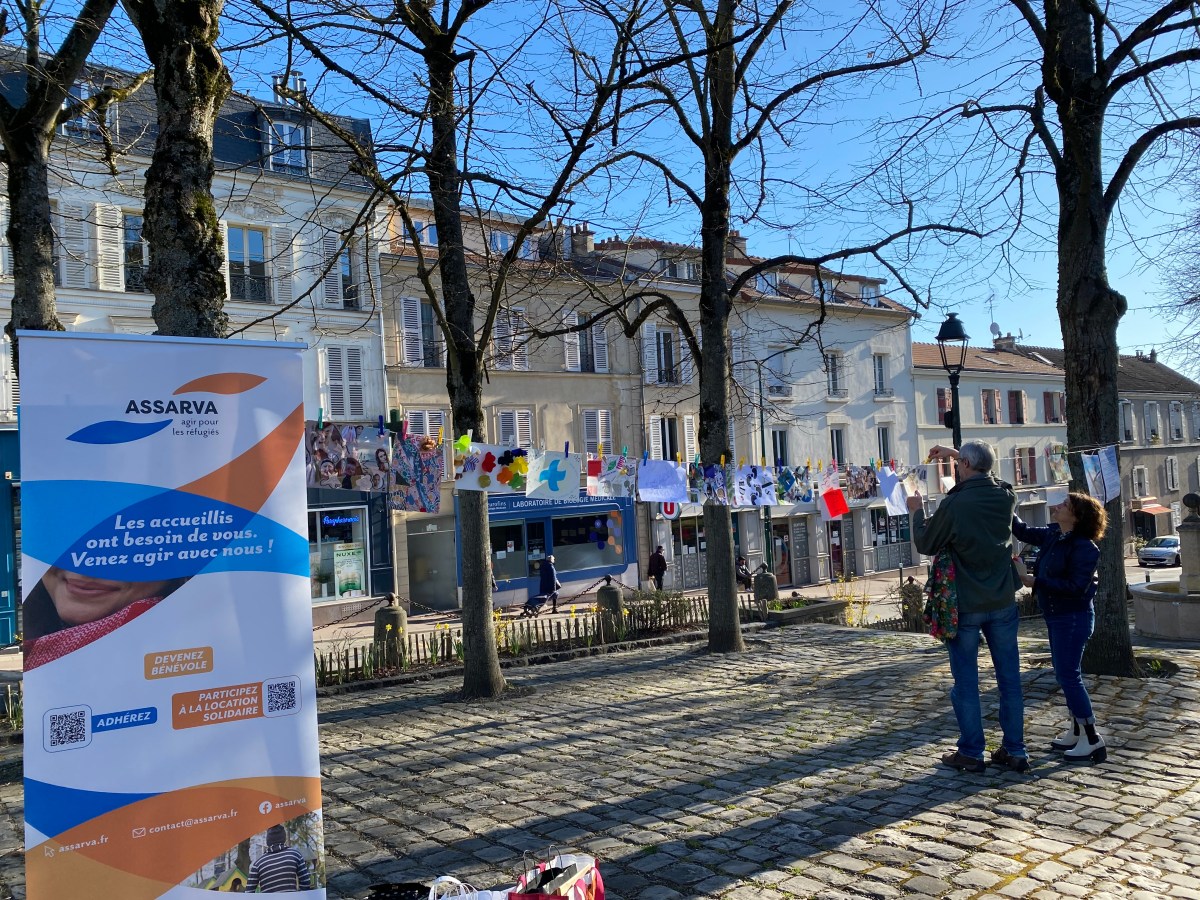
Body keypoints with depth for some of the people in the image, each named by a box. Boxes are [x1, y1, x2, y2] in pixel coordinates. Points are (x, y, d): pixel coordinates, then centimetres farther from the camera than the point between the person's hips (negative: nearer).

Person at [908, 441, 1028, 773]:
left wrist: (917, 512, 12)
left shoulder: (954, 504, -19)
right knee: (1009, 678, 11)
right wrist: (955, 453, 29)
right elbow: (986, 478, 24)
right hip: (1003, 602, 5)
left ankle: (971, 753, 14)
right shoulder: (1006, 496, -2)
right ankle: (1015, 751, 19)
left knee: (966, 682, 6)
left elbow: (926, 544, -5)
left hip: (966, 606, -5)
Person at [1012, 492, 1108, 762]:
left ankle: (1092, 739, 2)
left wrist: (1036, 581, -22)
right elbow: (1021, 531, 17)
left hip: (1073, 618, -9)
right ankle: (1076, 731, 25)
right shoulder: (1052, 536, 5)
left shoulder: (1084, 548, -20)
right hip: (1055, 616, 9)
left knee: (1068, 676, -7)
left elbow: (1076, 587, -25)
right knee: (1066, 674, 15)